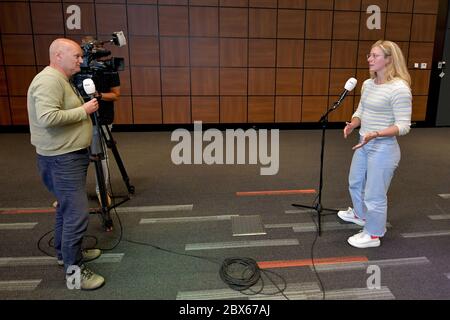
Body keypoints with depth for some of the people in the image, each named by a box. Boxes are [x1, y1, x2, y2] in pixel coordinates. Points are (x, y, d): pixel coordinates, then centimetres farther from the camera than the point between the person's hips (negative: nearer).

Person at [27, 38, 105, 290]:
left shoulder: (62, 80, 17)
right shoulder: (49, 80, -17)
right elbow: (48, 118, -28)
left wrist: (85, 107, 9)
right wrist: (83, 111, -20)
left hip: (70, 156, 11)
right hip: (61, 159, -11)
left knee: (67, 208, 19)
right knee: (77, 214, -8)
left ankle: (67, 253, 35)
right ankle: (74, 269, 4)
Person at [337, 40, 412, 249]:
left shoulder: (399, 88, -20)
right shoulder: (368, 84, 5)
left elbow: (403, 126, -20)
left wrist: (376, 134, -34)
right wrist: (352, 124, -7)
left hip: (383, 148, -9)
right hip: (364, 145, 9)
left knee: (374, 194, 4)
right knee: (355, 183, 25)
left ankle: (373, 235, 24)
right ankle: (360, 214, 51)